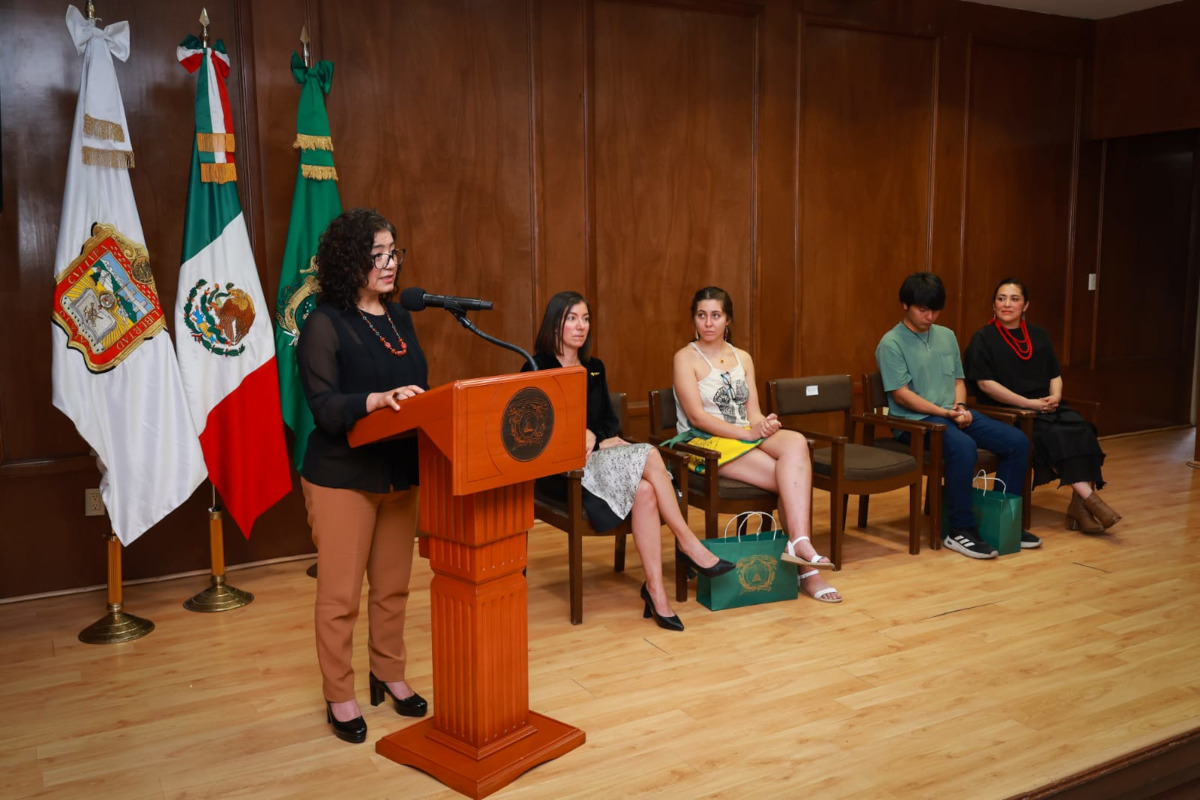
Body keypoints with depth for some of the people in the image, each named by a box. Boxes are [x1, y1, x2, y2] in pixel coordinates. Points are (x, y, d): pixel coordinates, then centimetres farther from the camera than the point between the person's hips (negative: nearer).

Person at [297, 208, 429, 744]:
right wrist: (378, 400, -34)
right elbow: (325, 406, -18)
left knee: (393, 585, 15)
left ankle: (389, 675, 32)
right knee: (340, 594, 3)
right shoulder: (325, 324, -10)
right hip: (342, 476, -6)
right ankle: (339, 696, 18)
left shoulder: (400, 317, 11)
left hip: (400, 472, 6)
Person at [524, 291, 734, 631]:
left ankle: (656, 591, -32)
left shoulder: (594, 368, 18)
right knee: (648, 455, -27)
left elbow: (610, 421, 15)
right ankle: (688, 544, -18)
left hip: (596, 458, 5)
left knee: (644, 491, -30)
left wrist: (594, 436, -6)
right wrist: (578, 439, -15)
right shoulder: (538, 369, -1)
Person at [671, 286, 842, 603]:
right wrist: (748, 432, -19)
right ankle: (805, 567, -25)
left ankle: (798, 543, -34)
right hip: (705, 443, -5)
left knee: (796, 443, -29)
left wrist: (765, 424, -15)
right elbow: (696, 415, -12)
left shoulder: (743, 358, 17)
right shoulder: (686, 358, -1)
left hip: (748, 436, 5)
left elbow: (752, 411, 10)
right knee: (793, 476, -26)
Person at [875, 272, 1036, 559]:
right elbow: (901, 395, -13)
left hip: (953, 414, 7)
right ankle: (960, 530, -22)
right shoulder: (891, 343, -7)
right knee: (963, 447, -36)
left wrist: (960, 406, -4)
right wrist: (946, 413, -18)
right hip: (915, 419, -7)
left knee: (1017, 441, -8)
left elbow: (958, 380, 18)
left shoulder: (947, 336, 15)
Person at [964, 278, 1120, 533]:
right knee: (1052, 434, -31)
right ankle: (1088, 497, -29)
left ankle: (1080, 504, -27)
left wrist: (1055, 397, -5)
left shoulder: (1038, 335, 18)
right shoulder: (983, 338, -1)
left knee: (1080, 428, -23)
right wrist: (1028, 403, -16)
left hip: (1043, 406, 5)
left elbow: (1055, 375, 19)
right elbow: (985, 383, -11)